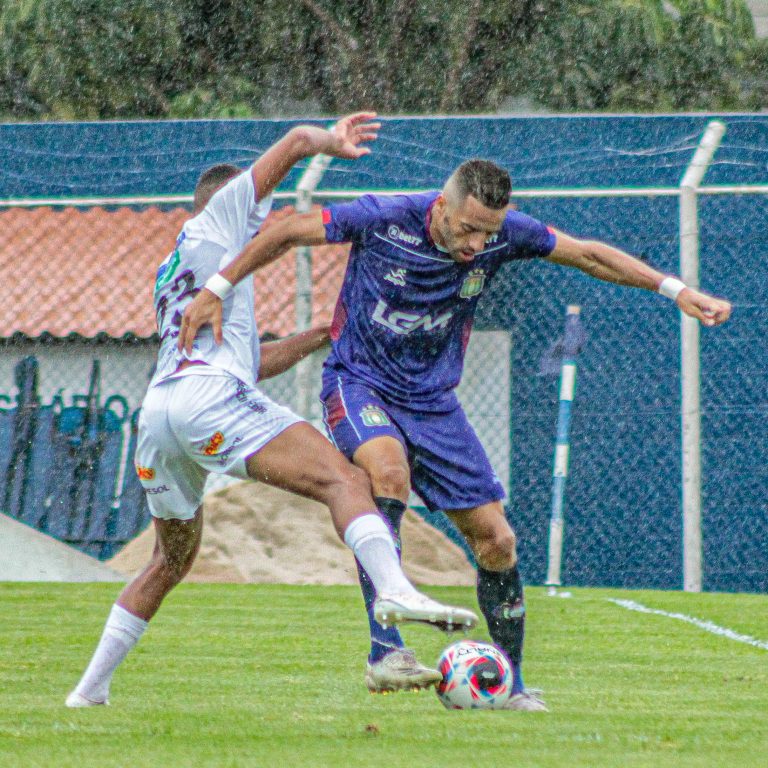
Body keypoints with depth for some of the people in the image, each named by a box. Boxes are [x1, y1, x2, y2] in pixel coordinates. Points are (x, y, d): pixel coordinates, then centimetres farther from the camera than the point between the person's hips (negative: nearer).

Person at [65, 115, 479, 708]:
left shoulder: (170, 273, 37)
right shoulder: (218, 216, 18)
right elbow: (296, 142, 11)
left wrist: (318, 338, 37)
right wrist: (334, 141, 29)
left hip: (158, 410, 8)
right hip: (208, 397, -8)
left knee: (171, 562, 25)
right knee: (345, 481, -19)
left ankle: (91, 688, 24)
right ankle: (395, 591, -45)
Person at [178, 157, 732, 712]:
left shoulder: (503, 234, -11)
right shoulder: (385, 219, -21)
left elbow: (588, 255, 2)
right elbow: (290, 233, -11)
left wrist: (675, 289, -2)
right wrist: (216, 292, -12)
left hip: (433, 402, 5)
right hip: (359, 383, -4)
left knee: (496, 541, -1)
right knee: (389, 473, -37)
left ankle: (511, 686, 18)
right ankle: (385, 652, -39)